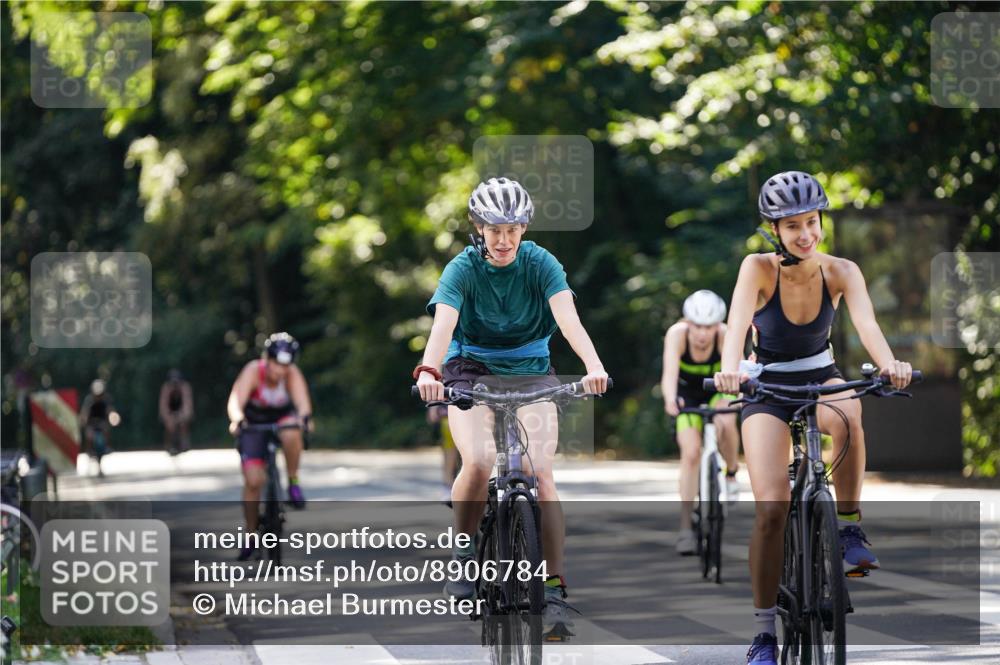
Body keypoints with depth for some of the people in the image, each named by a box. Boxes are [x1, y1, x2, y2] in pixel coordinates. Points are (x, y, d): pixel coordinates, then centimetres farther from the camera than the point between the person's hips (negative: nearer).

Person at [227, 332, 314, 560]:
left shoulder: (293, 374, -24)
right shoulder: (253, 371, -27)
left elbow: (302, 400, -39)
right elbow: (235, 401, -40)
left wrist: (305, 416, -61)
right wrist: (237, 420, -61)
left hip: (283, 417, 1)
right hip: (254, 423, -1)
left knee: (291, 435, -37)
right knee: (253, 480, -12)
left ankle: (293, 482, -14)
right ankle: (250, 533, 5)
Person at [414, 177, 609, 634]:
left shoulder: (540, 264, -11)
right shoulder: (463, 270, -13)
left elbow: (567, 317, -26)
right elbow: (443, 324, -30)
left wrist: (593, 366, -44)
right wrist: (428, 371, -50)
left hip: (530, 373, 1)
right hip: (471, 373, -1)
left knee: (540, 475, -16)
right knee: (478, 462, -28)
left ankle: (554, 590, -11)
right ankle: (463, 554, -6)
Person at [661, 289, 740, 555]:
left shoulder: (726, 336, -33)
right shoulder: (677, 334, -32)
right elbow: (669, 372, -45)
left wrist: (727, 405, -63)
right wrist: (670, 399, -65)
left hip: (719, 389, 0)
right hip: (689, 393, 0)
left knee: (725, 424, -31)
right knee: (691, 452, -14)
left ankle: (731, 472, -1)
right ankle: (686, 527, -6)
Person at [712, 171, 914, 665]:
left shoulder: (840, 272, -14)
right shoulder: (759, 269, -18)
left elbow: (866, 322, -30)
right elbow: (738, 322, -34)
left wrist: (889, 364, -51)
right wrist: (730, 369, -55)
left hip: (821, 379, 1)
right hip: (768, 386, -1)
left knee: (847, 417, -38)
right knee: (772, 508, -17)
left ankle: (850, 529, -18)